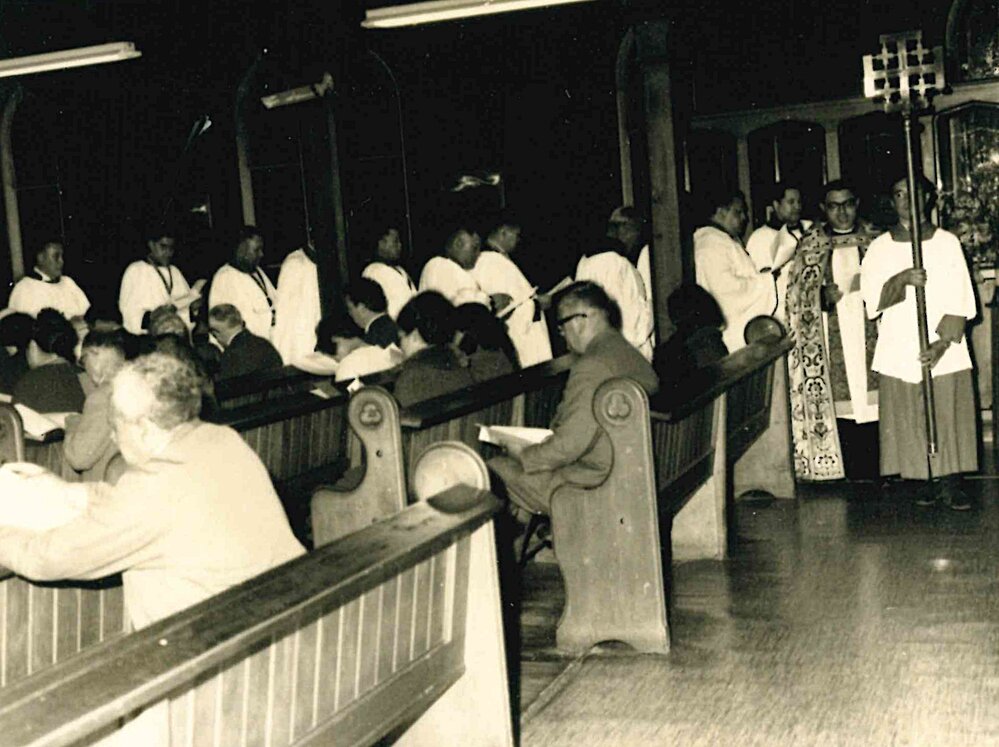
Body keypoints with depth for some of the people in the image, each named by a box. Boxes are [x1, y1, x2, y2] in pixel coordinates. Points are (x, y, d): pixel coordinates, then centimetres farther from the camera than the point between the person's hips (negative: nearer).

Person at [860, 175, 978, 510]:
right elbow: (871, 297, -3)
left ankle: (951, 484, 7)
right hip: (900, 350, 1)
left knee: (949, 413, -1)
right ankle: (929, 481, 14)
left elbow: (959, 300, -3)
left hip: (945, 350, -1)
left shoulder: (947, 242, 2)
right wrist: (902, 280, -20)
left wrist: (943, 343, -14)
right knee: (911, 418, 2)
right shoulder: (879, 247, 5)